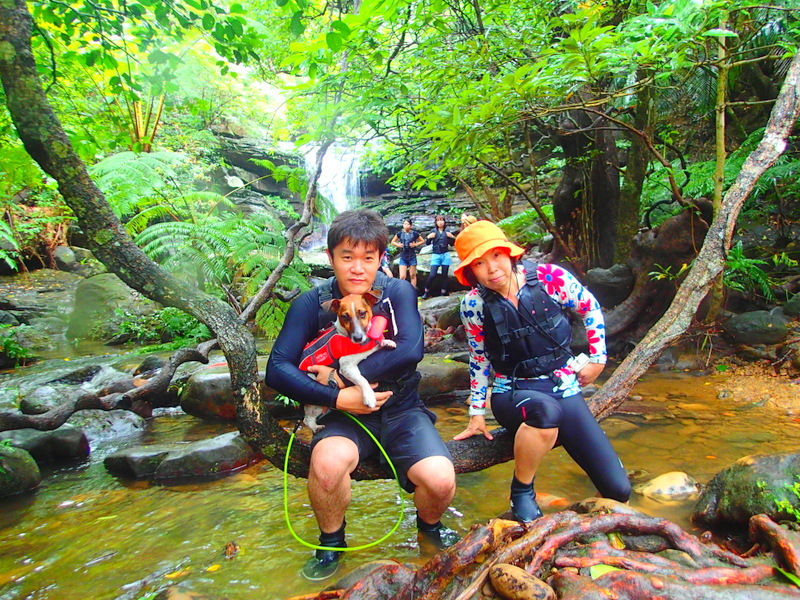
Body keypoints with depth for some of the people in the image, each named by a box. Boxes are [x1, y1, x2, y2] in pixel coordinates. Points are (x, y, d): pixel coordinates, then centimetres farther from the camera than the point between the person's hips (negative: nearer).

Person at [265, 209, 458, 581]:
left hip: (401, 410, 0)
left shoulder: (398, 293, -8)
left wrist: (340, 378, -23)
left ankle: (429, 527, 16)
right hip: (347, 415, 0)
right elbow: (277, 369, -15)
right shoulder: (311, 305, -8)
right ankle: (331, 543, 2)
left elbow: (411, 350, -24)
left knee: (440, 481, -23)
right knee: (327, 463, -32)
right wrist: (337, 398, -23)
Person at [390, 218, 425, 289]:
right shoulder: (400, 233, 0)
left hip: (412, 257, 0)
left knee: (413, 275, 8)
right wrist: (398, 245, -8)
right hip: (403, 257, 0)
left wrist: (415, 244, -7)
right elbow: (392, 242, 11)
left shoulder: (414, 234, -3)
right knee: (402, 276, -7)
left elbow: (422, 241, 9)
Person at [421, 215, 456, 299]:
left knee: (444, 275, 4)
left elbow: (451, 244, 11)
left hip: (445, 255, 2)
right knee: (432, 275, -9)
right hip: (436, 255, -2)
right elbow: (428, 243, 1)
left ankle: (443, 293, 12)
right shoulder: (433, 232, 4)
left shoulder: (447, 232, 8)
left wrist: (452, 237, -7)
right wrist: (429, 238, -18)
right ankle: (426, 292, 4)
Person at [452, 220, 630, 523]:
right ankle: (522, 492, -15)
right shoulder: (474, 304, -10)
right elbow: (479, 359, 4)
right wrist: (476, 412, 6)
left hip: (564, 388, 1)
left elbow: (591, 308, 6)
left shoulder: (549, 277, -12)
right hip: (512, 393, -1)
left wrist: (598, 358, 7)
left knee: (618, 489, -6)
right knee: (545, 409, -41)